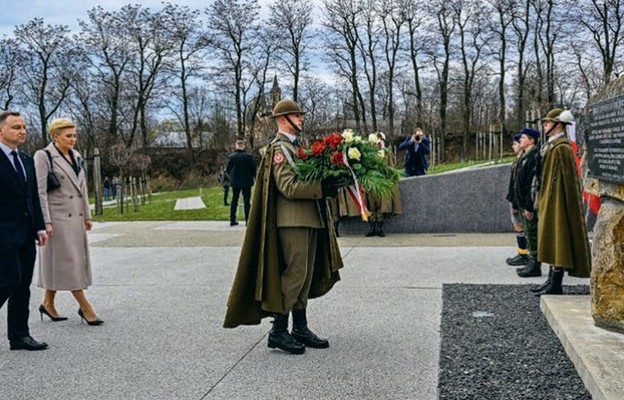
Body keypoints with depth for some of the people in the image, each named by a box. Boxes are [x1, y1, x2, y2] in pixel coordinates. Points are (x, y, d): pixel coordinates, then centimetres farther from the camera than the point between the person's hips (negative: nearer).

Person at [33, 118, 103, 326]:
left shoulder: (76, 156, 11)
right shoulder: (43, 156, -9)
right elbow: (40, 191, -13)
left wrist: (87, 215, 15)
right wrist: (45, 221, -18)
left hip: (75, 217, 7)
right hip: (57, 216, -7)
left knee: (60, 263, 12)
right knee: (68, 261, -3)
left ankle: (48, 304, 24)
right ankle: (85, 308, 2)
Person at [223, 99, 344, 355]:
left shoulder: (298, 146, 19)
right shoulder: (279, 148, -10)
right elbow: (288, 187, -19)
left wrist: (327, 185, 1)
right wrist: (321, 189, -23)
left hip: (310, 218, 9)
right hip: (292, 219, -9)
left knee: (305, 275, 11)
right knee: (294, 273, -7)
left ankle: (300, 329, 19)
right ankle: (278, 331, 2)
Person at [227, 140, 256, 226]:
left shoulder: (231, 156, -4)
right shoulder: (248, 156, -11)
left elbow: (228, 170, 2)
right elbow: (253, 169, -7)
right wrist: (254, 177, 11)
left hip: (235, 182, 2)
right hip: (246, 182, -2)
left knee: (234, 200, 12)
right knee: (246, 201, 3)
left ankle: (232, 220, 12)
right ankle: (247, 220, 2)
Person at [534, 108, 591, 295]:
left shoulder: (561, 148, -16)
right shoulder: (551, 145, 14)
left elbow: (565, 179, -20)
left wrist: (551, 203, -22)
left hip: (557, 202, -10)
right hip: (549, 202, 10)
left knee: (557, 241, -5)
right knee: (551, 242, 14)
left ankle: (556, 285, 1)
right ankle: (552, 281, 22)